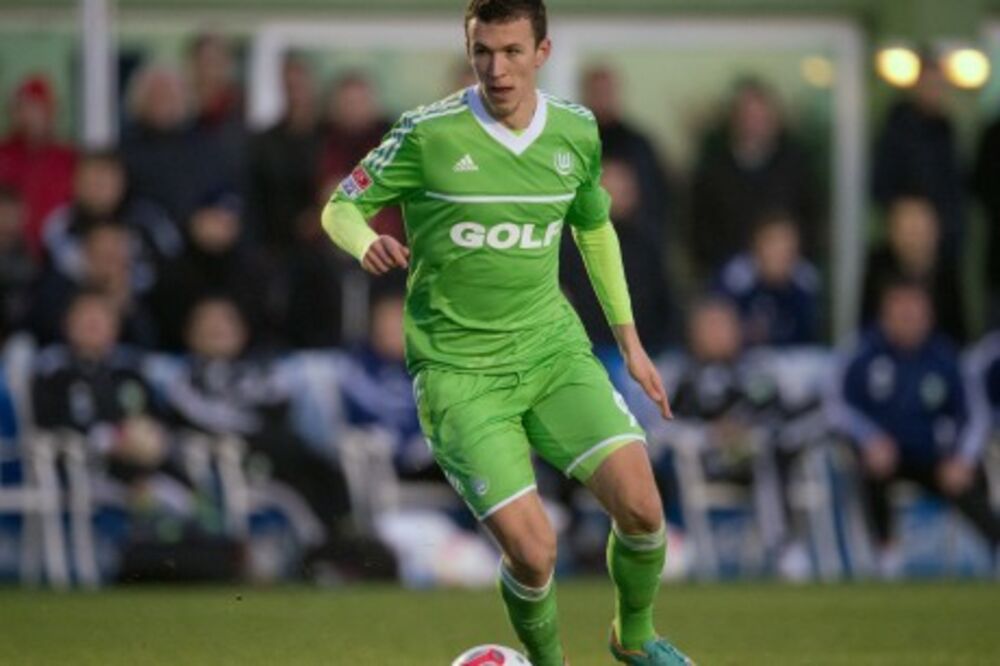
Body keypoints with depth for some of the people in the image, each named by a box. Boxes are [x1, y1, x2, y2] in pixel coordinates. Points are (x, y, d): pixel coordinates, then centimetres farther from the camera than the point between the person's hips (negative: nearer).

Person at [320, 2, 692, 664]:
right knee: (531, 548, -16)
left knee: (640, 504, -13)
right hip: (458, 369, -4)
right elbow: (341, 208, -3)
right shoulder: (428, 133, -12)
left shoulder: (577, 131, 1)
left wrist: (628, 338, 19)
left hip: (552, 347, 4)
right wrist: (367, 244, -27)